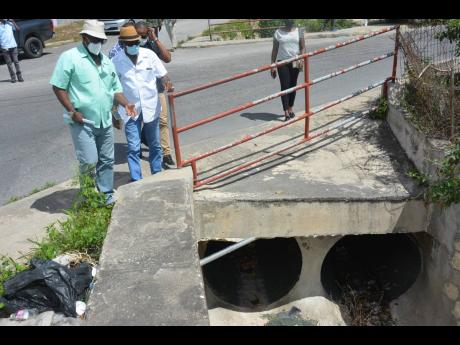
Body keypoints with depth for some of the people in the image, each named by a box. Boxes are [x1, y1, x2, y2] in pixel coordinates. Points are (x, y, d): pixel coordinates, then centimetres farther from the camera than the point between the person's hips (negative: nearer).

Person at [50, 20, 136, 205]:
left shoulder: (106, 61, 13)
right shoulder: (70, 57, -7)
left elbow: (116, 87, 17)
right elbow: (58, 86, -9)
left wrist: (125, 104, -1)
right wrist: (72, 111, -15)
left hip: (105, 121, 6)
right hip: (82, 122, -6)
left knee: (107, 160, 11)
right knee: (89, 162, -7)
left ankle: (107, 195, 25)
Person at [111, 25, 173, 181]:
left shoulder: (149, 55, -4)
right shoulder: (116, 61, -7)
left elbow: (162, 74, 1)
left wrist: (167, 81, -23)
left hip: (151, 107, 2)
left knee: (155, 145, 14)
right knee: (133, 148, -3)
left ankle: (157, 175, 30)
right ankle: (136, 180, 7)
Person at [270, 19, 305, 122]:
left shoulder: (299, 31, 5)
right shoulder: (278, 32, 1)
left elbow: (303, 48, 4)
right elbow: (275, 49, 2)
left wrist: (301, 59, -14)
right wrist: (273, 65, -2)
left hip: (295, 62, 2)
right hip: (282, 62, -2)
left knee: (293, 86, 10)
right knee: (284, 86, -8)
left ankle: (290, 109, 26)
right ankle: (286, 113, -11)